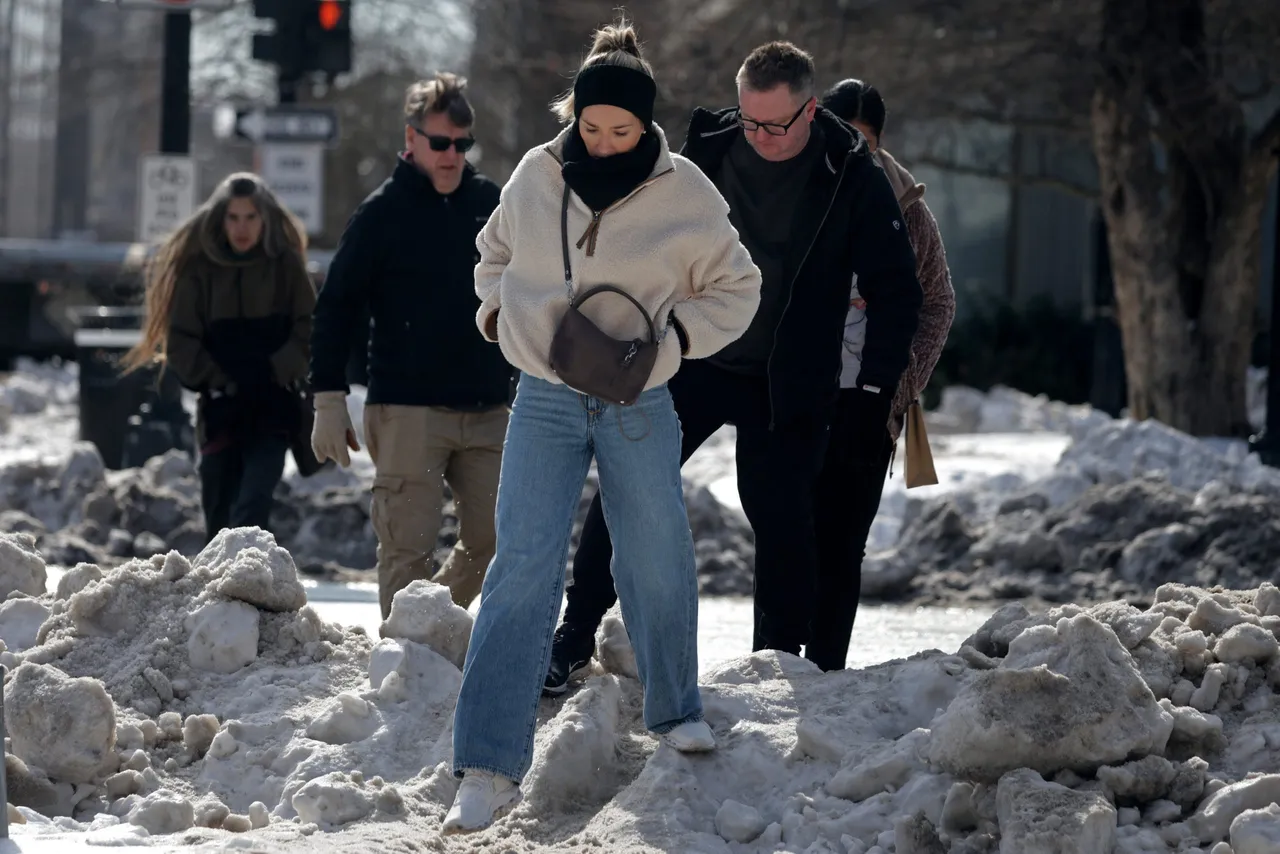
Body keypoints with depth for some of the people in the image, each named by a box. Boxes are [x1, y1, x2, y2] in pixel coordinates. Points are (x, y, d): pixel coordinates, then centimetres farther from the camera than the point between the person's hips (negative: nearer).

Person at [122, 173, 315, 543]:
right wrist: (219, 382, -9)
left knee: (251, 508, -18)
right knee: (219, 515, 8)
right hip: (219, 410, 2)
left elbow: (309, 332, 1)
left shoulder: (285, 266, 2)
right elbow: (182, 343, 1)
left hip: (272, 411, -2)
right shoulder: (198, 267, 3)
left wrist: (271, 374, -11)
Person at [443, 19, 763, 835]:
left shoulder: (685, 194, -8)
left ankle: (676, 708, 40)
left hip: (639, 407, 0)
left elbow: (735, 291, 4)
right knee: (524, 569, -9)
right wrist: (498, 309, 1)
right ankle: (490, 768, -13)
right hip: (545, 400, 0)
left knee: (658, 562, 12)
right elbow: (497, 251, 18)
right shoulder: (536, 176, -2)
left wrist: (670, 336, -11)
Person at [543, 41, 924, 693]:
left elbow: (895, 291, -4)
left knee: (782, 521, -2)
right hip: (691, 362, 2)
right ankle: (576, 637, 3)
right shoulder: (708, 148, -3)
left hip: (786, 387, -2)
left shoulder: (852, 179, -9)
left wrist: (876, 389, -9)